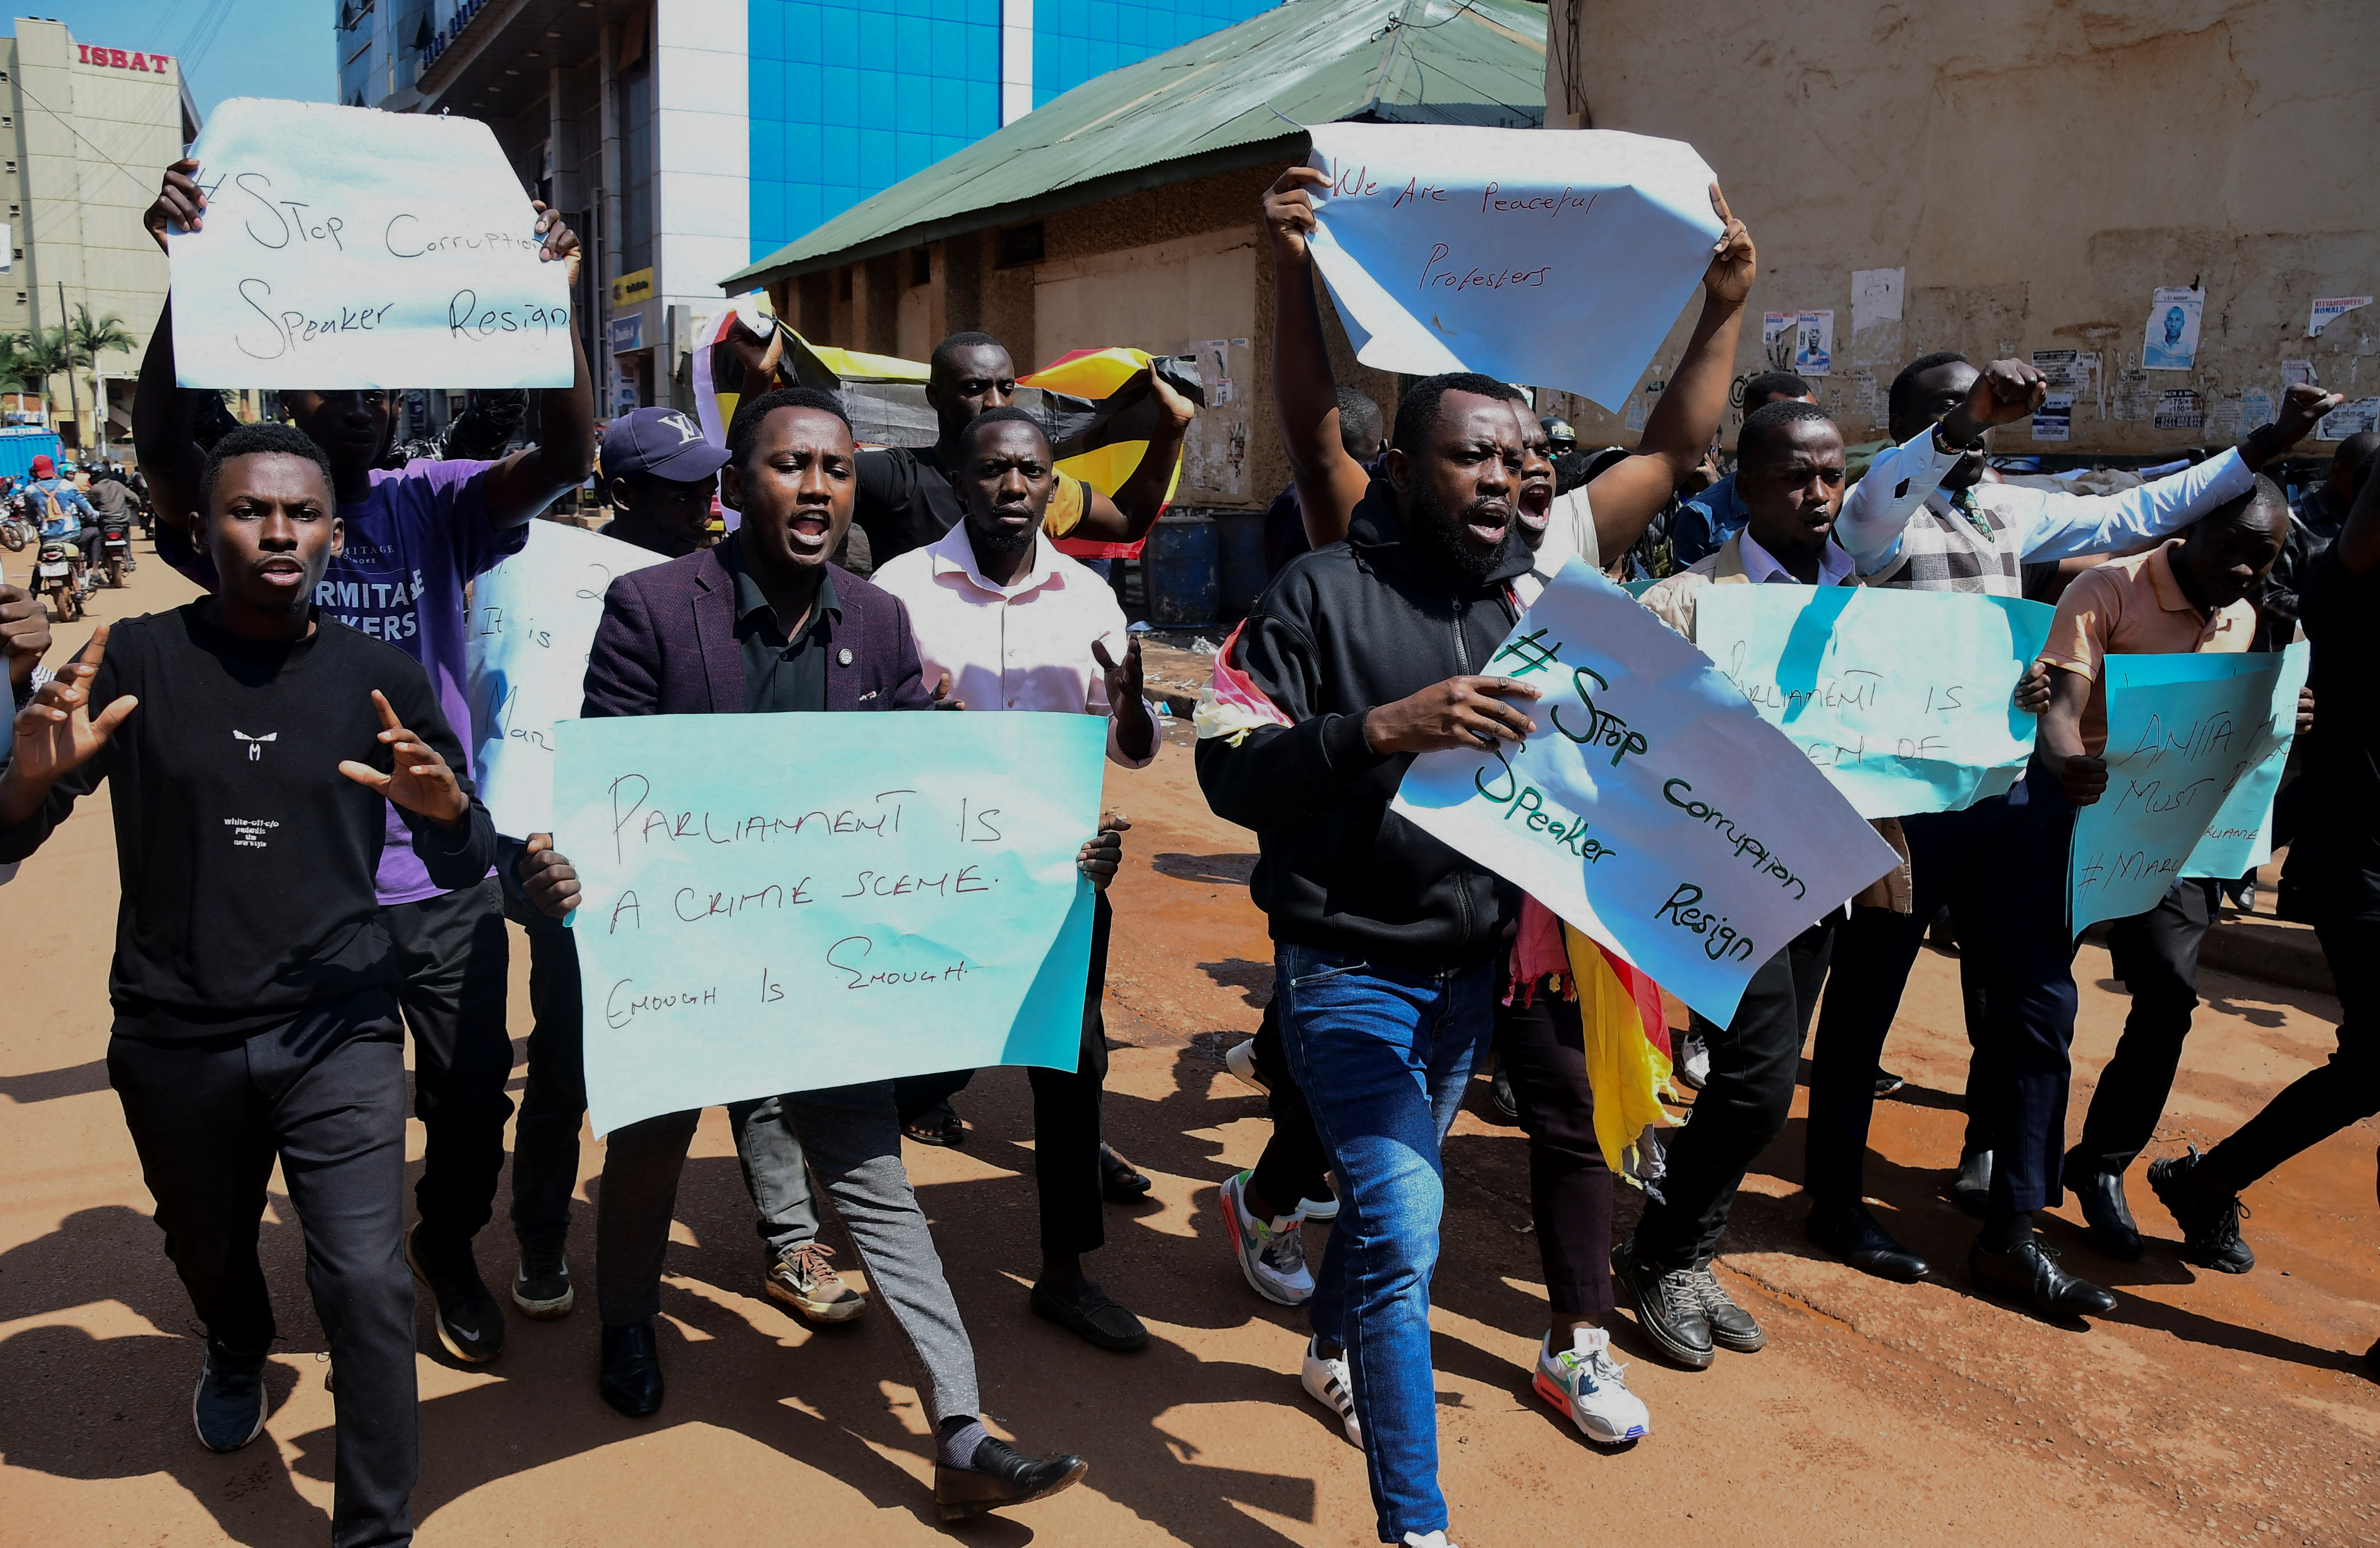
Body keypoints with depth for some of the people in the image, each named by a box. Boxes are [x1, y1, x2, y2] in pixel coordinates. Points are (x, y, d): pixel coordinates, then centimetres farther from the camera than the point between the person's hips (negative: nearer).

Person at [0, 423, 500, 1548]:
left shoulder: (381, 680, -3)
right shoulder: (136, 662, -5)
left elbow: (463, 871, -1)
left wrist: (445, 805, -24)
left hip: (337, 1036, -1)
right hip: (174, 1041, 1)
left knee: (367, 1285, -12)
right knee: (209, 1253, 25)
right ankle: (236, 1356, 60)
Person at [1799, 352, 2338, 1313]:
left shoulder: (2009, 512, 16)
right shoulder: (1883, 512, -6)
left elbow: (2133, 514, 21)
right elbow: (1872, 506, -30)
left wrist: (2265, 448, 18)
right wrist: (1968, 419, -44)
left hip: (2011, 791, 7)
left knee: (2039, 997, 7)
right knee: (1865, 999, 5)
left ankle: (2010, 1234, 17)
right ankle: (1838, 1203, 21)